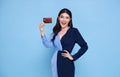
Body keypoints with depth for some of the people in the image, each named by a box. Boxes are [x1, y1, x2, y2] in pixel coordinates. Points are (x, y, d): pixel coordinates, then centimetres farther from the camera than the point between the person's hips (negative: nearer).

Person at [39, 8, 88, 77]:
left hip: (66, 64, -5)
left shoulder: (74, 31, -6)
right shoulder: (56, 32, 8)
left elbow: (84, 46, -7)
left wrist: (73, 57, -8)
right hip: (56, 64, 5)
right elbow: (49, 45, -6)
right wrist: (42, 32, -15)